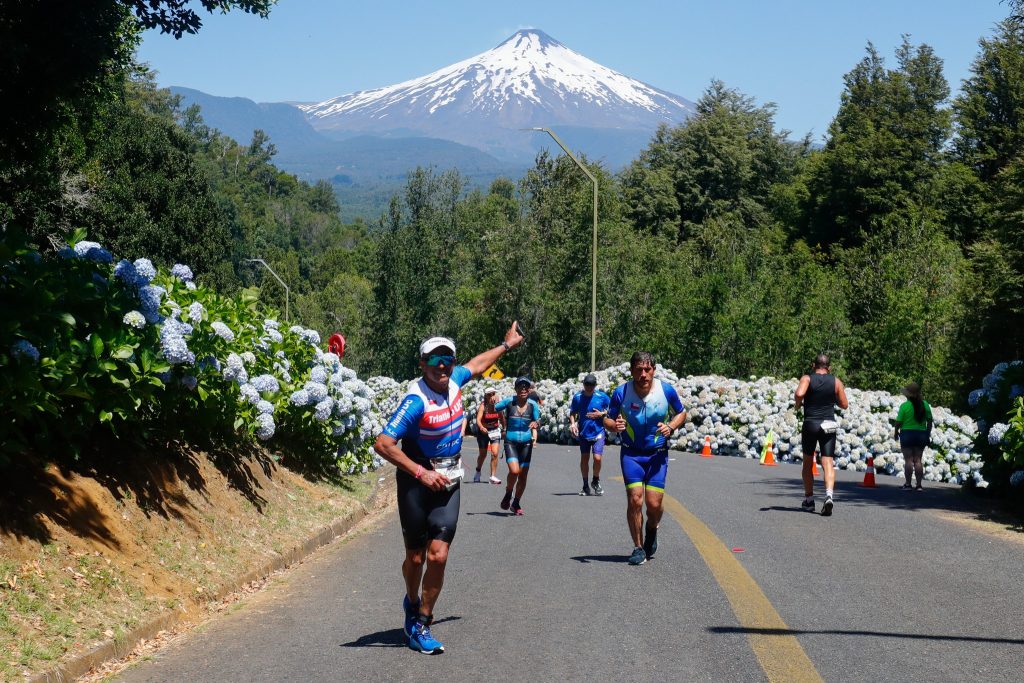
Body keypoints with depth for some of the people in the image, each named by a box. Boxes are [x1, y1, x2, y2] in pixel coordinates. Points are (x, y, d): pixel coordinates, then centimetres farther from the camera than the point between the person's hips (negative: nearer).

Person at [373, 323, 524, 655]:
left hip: (448, 480, 4)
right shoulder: (416, 400, -21)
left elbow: (476, 364, 24)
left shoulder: (454, 380, -1)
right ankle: (412, 602, 39)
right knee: (416, 557, 7)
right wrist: (421, 473, -25)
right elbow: (383, 444, -25)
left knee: (438, 555, -7)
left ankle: (420, 625, 5)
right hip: (416, 480, -4)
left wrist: (506, 345, 37)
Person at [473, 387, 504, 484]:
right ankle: (478, 472, 37)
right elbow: (478, 419, -31)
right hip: (483, 431, -1)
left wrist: (503, 429, 14)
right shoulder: (483, 406, -19)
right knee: (483, 454, 11)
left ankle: (493, 476, -5)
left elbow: (502, 418, 5)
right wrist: (481, 427, -49)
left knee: (495, 453, -12)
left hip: (495, 430, 1)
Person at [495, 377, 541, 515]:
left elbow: (536, 422, 9)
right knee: (514, 471, -20)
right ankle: (508, 494, 9)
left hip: (526, 443, 2)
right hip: (510, 442, -2)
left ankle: (516, 504, 23)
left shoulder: (533, 404, -1)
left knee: (523, 475, 5)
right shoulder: (509, 402, -5)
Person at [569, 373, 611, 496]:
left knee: (597, 458, -12)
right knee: (584, 459, 6)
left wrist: (601, 414, -12)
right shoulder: (577, 397, -2)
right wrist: (572, 423, -8)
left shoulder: (602, 397, -7)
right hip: (583, 433, 2)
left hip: (598, 432, -2)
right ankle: (585, 485, 20)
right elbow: (572, 412, 10)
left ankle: (596, 481, 14)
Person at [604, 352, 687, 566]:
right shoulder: (621, 392, -11)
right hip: (631, 453, 0)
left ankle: (651, 531, 30)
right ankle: (638, 548, 4)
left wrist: (670, 427, -12)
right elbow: (608, 419, 1)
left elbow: (681, 413, 8)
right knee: (635, 499, -13)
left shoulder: (667, 390, -9)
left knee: (654, 504, -5)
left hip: (657, 453, 0)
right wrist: (614, 425, -23)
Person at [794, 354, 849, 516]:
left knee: (808, 463, 15)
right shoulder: (836, 382, 4)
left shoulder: (807, 379, -2)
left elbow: (799, 394, -21)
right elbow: (844, 405, 6)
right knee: (828, 463, -5)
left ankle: (809, 499, 19)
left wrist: (797, 405, -1)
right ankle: (829, 495, -27)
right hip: (829, 425, 1)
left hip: (810, 424, -1)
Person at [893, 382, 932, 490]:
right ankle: (919, 484, 4)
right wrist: (928, 433, 16)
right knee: (918, 460, 7)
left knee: (908, 460, 0)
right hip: (921, 434, 4)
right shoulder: (925, 404, 2)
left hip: (907, 433, -4)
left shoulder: (905, 405, -11)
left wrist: (896, 432, 6)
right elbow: (930, 421, 6)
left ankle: (908, 483, -1)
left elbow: (899, 421, -10)